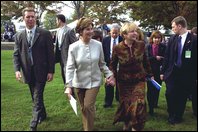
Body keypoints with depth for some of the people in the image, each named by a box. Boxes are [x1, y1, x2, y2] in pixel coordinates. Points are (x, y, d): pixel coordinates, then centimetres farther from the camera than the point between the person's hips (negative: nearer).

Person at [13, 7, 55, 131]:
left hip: (41, 72, -4)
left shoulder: (45, 34, -5)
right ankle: (42, 115, 41)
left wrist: (51, 71, -10)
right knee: (35, 97, 18)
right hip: (28, 72, 5)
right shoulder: (19, 36, 6)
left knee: (37, 98, -6)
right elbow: (16, 54, 6)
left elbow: (50, 53, -6)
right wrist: (17, 69, -10)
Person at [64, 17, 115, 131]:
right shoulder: (73, 47, -11)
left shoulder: (98, 45, -8)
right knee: (83, 108, 14)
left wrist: (109, 75, -4)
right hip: (79, 82, 1)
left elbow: (102, 64, 3)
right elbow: (70, 67, -13)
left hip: (94, 81, 0)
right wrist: (68, 85, -20)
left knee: (88, 106, -8)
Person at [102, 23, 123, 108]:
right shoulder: (105, 40, 1)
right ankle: (108, 102, 16)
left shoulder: (123, 40, -6)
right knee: (108, 84, 6)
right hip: (109, 64, 1)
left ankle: (119, 99, 32)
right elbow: (103, 53, 3)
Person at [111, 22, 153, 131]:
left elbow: (145, 61, 6)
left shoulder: (141, 45, -7)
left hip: (139, 80, 1)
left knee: (139, 104, -8)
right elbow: (113, 64, 0)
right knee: (125, 104, 11)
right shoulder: (117, 48, -12)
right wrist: (113, 76, -12)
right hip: (124, 81, -1)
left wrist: (150, 74, 11)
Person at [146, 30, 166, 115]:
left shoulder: (163, 47, -3)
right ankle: (151, 108, 4)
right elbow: (147, 58, -9)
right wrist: (155, 58, -20)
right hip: (150, 71, -1)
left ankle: (155, 103, 37)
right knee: (150, 89, -2)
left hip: (159, 71, 1)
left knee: (157, 88, 15)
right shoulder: (148, 47, -2)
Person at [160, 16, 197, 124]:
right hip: (172, 72, 3)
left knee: (182, 97, 8)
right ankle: (171, 115, 22)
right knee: (170, 94, 0)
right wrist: (163, 71, 6)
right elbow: (167, 56, 7)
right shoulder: (172, 39, 4)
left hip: (186, 74, -2)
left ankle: (177, 117, 28)